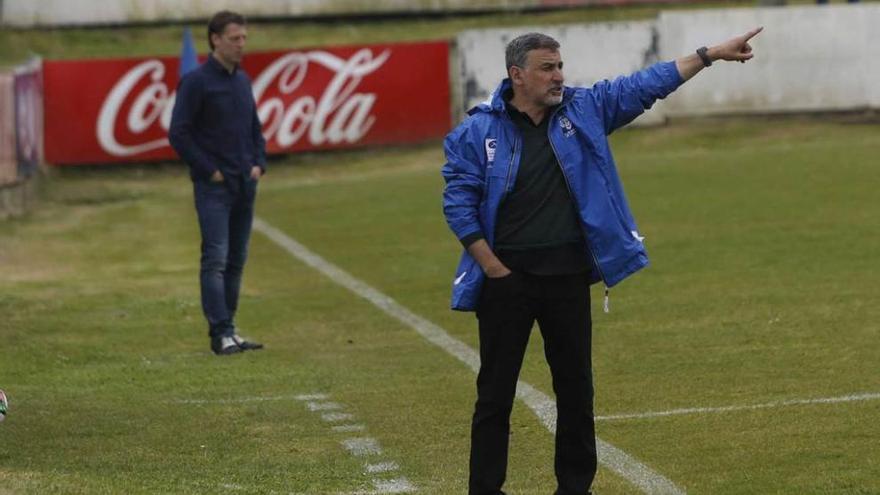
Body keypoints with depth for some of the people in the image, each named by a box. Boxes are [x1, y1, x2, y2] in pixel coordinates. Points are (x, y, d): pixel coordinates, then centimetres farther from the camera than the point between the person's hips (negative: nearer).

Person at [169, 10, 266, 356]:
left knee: (236, 260, 9)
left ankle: (226, 328, 15)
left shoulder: (243, 81, 13)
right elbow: (178, 133, -12)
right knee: (216, 258, -11)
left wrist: (259, 163, 8)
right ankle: (221, 334, -14)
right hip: (213, 186, -7)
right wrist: (209, 171, -12)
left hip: (244, 185, 7)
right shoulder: (196, 82, -9)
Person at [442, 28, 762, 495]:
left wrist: (710, 54, 0)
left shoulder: (584, 110, 5)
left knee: (576, 387, 11)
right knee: (495, 392, 2)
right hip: (507, 278, -3)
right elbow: (458, 204, -6)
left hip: (569, 276, 4)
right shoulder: (478, 131, -5)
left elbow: (644, 86, 5)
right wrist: (492, 267, -10)